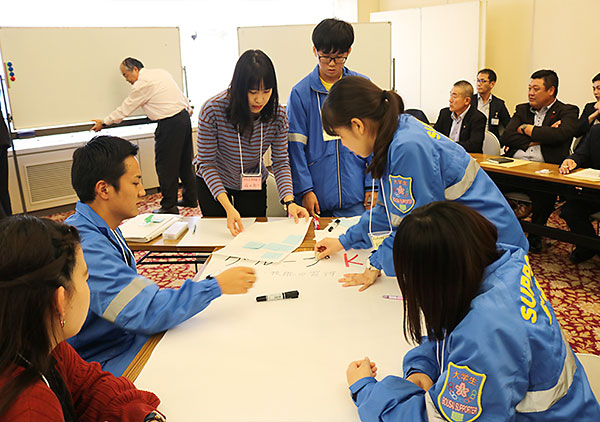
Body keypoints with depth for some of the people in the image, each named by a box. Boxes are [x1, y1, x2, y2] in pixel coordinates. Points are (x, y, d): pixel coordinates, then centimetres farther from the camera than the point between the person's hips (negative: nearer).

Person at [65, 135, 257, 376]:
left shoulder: (103, 230, 5)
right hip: (107, 362, -9)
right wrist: (216, 286, -26)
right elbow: (147, 315, -31)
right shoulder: (85, 248, -28)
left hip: (128, 336, 9)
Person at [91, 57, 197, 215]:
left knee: (165, 165, -1)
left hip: (170, 125, -9)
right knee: (184, 162, 16)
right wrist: (188, 108, 37)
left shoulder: (142, 84, -11)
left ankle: (169, 206, 4)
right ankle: (190, 199, 25)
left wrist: (104, 123, 6)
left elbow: (125, 109, -5)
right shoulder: (161, 72, 13)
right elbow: (180, 94, 22)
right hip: (184, 116, 9)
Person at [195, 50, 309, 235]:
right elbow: (207, 163, -25)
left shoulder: (277, 115, -21)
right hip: (213, 183, -2)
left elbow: (281, 162, -15)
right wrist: (228, 207, -36)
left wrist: (289, 201, -32)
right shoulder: (212, 110, -30)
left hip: (254, 185, 2)